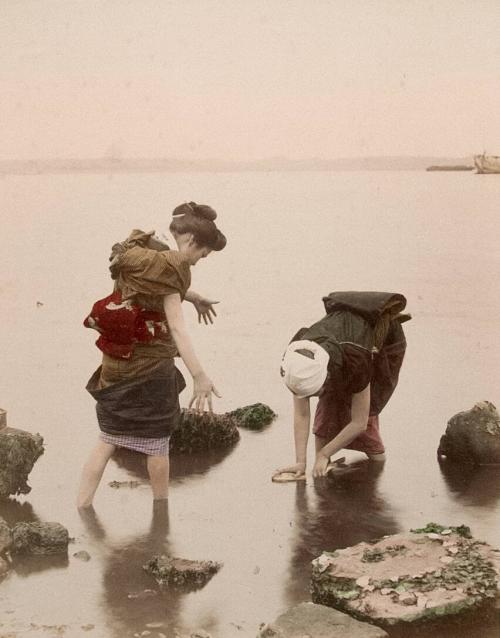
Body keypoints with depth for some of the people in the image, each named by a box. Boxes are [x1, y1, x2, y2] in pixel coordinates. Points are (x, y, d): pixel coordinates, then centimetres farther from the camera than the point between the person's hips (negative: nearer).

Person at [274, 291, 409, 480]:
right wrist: (300, 462, -31)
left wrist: (324, 454, -29)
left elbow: (359, 423, -33)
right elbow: (301, 414, -25)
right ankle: (322, 467, -6)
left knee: (366, 409, -13)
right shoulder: (298, 357, -34)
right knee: (329, 403, -15)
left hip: (386, 343, -4)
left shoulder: (355, 360, -46)